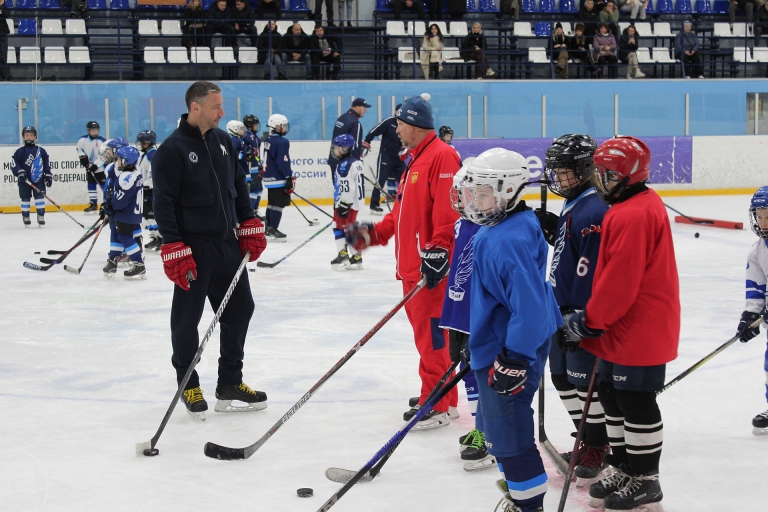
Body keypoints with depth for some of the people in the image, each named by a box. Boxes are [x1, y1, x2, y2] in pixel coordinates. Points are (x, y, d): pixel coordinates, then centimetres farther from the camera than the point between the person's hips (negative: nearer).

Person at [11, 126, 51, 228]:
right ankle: (26, 219, 13)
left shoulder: (41, 151, 6)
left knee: (40, 197, -4)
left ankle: (41, 217, 2)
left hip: (39, 180, 1)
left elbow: (47, 165, 10)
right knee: (25, 198, 4)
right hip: (24, 181, -1)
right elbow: (13, 164, -4)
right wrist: (19, 172, -19)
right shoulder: (20, 152, 0)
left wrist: (48, 176, 5)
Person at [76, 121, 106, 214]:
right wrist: (82, 157, 0)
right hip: (89, 167, 5)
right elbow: (78, 148, 14)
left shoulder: (101, 141, -18)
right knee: (91, 185, 8)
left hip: (100, 167, -5)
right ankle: (93, 204, 14)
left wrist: (95, 165, -25)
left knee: (105, 185, -8)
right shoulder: (83, 139, -5)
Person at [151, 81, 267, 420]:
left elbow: (239, 185, 18)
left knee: (240, 309, 10)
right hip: (192, 249, -7)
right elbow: (164, 204, -14)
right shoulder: (172, 150, -12)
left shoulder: (222, 141, 10)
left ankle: (230, 383, 21)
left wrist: (249, 226, 11)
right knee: (187, 319, 2)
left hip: (227, 243, 7)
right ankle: (188, 386, 18)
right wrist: (174, 250, -19)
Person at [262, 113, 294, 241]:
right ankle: (272, 230, -8)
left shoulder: (268, 141, 12)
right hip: (279, 178, -10)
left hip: (269, 177, 10)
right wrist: (289, 178, -16)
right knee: (279, 204, -6)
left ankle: (268, 228, 23)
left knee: (272, 203, 17)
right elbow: (283, 162, -21)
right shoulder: (282, 142, -16)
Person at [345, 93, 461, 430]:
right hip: (411, 264, 11)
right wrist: (372, 234, 15)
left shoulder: (441, 156, -13)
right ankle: (440, 397, 25)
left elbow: (447, 211, -22)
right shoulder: (414, 160, 20)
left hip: (431, 266, -11)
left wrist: (437, 252, -26)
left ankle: (437, 406, -2)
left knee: (431, 334, -8)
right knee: (424, 332, 15)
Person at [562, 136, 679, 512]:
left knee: (636, 403, 1)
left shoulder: (631, 216, -24)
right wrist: (593, 320, 20)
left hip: (638, 333, -11)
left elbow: (619, 283, -25)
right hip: (624, 329, 11)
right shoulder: (643, 204, 11)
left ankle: (644, 481, 14)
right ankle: (623, 468, 31)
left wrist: (588, 322, -16)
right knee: (613, 396, 18)